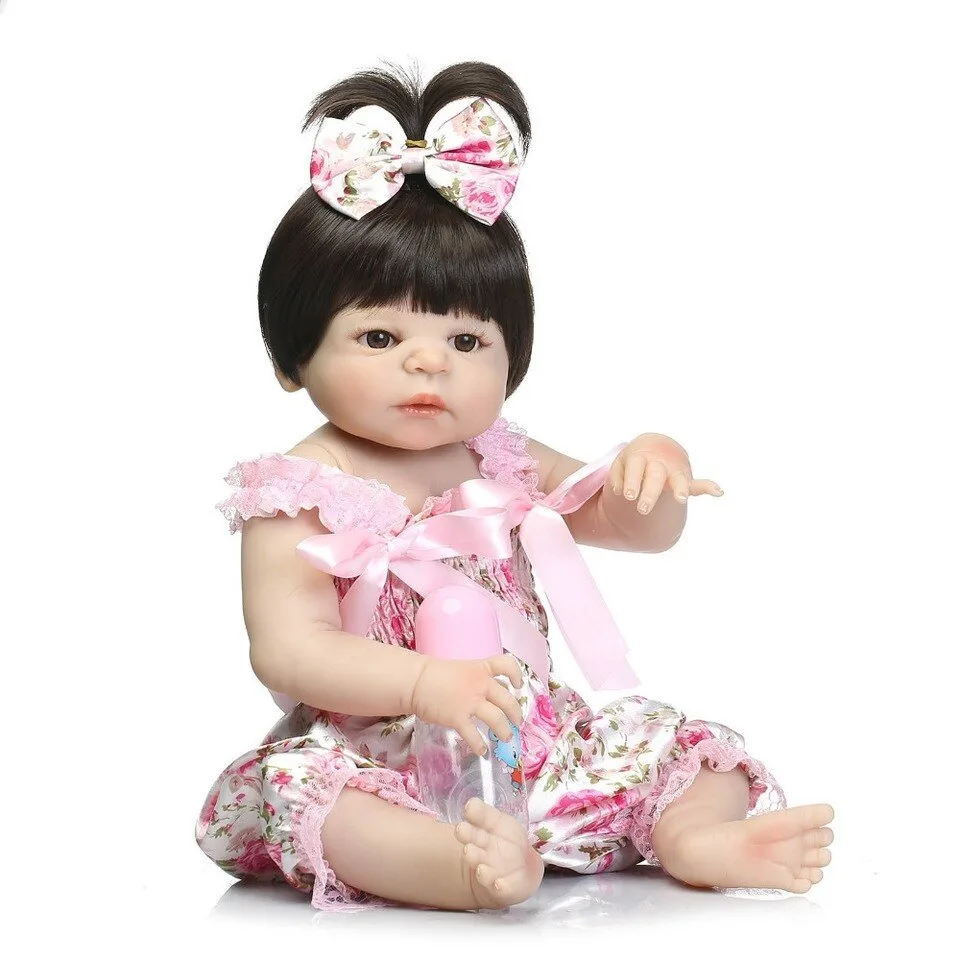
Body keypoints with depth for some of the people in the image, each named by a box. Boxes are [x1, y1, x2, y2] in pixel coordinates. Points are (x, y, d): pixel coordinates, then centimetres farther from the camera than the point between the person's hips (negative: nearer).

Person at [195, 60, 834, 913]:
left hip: (537, 739, 6)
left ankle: (696, 839, -33)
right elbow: (288, 650, -18)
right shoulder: (298, 496, -7)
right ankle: (464, 864, -55)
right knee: (296, 783, -35)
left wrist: (653, 471, -11)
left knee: (680, 745, -6)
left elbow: (638, 530, 14)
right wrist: (425, 684, -33)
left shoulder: (501, 463, 9)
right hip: (381, 761, -5)